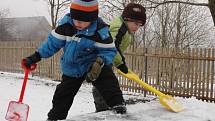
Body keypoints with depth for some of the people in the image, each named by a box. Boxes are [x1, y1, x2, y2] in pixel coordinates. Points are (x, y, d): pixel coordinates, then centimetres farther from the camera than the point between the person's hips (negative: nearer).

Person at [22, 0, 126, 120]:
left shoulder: (101, 31, -23)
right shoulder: (66, 25, -15)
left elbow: (109, 50, -14)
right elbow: (53, 42, -4)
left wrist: (100, 62, -34)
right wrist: (35, 57, -6)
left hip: (93, 64, -3)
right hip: (72, 68, 3)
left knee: (107, 81, -30)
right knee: (62, 95, 12)